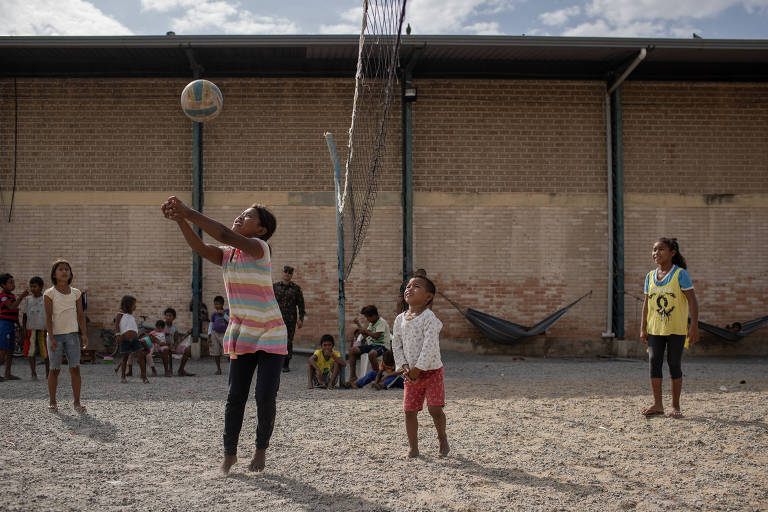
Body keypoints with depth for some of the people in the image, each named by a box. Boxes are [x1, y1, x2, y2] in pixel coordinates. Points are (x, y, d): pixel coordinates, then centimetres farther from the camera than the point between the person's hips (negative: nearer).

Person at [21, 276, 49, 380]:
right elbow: (24, 316, 10)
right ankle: (33, 373, 7)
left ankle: (48, 372, 11)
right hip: (31, 329, 2)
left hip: (43, 329, -2)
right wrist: (24, 329, 2)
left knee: (46, 352, 0)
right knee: (31, 352, 0)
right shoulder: (27, 300, 8)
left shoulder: (45, 299, 2)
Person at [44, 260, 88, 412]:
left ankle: (76, 402, 2)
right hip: (56, 334, -2)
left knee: (75, 368, -3)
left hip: (72, 334, 3)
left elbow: (81, 315, 9)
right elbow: (48, 317, -7)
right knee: (55, 369, 3)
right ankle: (52, 401, 13)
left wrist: (84, 334, 0)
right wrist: (51, 338, -14)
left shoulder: (75, 293, 7)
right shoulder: (50, 293, -2)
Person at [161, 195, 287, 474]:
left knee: (265, 397, -7)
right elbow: (200, 247, -13)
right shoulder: (226, 255, 5)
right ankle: (229, 452, 14)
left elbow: (225, 235, -28)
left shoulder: (260, 248, -14)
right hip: (241, 335, 5)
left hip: (270, 336, -5)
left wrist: (189, 213, -28)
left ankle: (261, 449, 14)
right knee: (235, 396, 3)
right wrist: (180, 220, -27)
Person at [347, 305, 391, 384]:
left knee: (371, 353, -42)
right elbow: (365, 335, 19)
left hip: (382, 345, -9)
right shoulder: (371, 323, 16)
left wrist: (366, 331, -7)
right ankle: (353, 375, -2)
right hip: (372, 344, 9)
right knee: (352, 350, -4)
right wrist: (359, 324, 10)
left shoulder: (381, 322, -11)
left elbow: (376, 336, -22)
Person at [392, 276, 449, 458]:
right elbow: (396, 345, 8)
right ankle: (413, 447, 13)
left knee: (435, 409, -8)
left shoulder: (429, 318, -14)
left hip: (432, 371, -5)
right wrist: (404, 366, -6)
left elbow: (429, 346, -20)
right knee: (409, 411, 2)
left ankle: (442, 440, 17)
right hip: (411, 374, 5)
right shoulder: (400, 319, 5)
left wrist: (418, 368, -20)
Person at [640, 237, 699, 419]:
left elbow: (692, 300, -9)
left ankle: (675, 406, 9)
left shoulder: (680, 274, -6)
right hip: (655, 329, 4)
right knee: (654, 362, -3)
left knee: (674, 364, 0)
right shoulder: (650, 276, 9)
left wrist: (694, 325, -16)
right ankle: (657, 405, 4)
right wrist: (643, 328, 10)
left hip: (676, 329, -4)